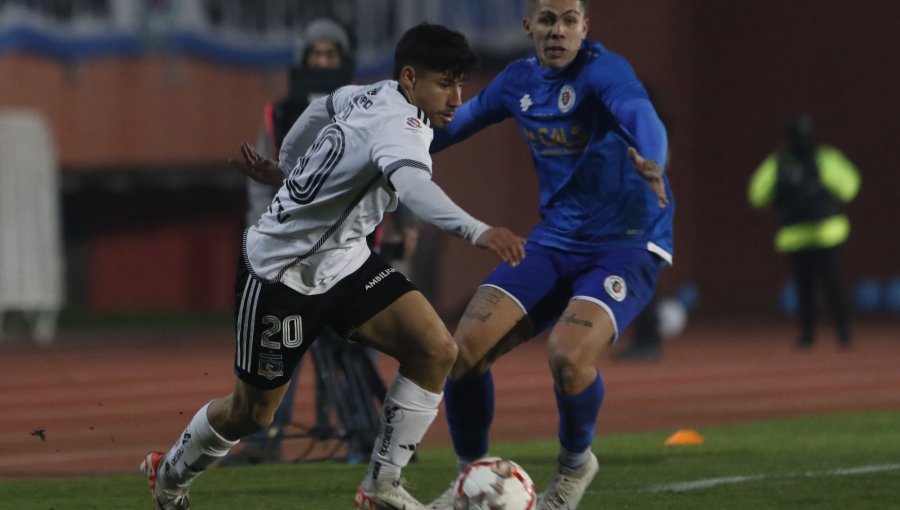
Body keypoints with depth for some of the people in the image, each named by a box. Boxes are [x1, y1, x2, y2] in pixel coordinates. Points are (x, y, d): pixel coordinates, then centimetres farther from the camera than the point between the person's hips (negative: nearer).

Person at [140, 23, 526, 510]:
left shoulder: (367, 95, -3)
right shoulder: (398, 123, -31)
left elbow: (320, 109, 18)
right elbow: (414, 187, -52)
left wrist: (285, 169, 34)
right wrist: (478, 232, -67)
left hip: (344, 260, 8)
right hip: (281, 273, -8)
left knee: (435, 349, -12)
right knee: (251, 411, 8)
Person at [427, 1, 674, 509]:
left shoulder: (602, 70, -18)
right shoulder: (520, 79, 3)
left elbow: (639, 113, -39)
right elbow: (466, 118, 23)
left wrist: (651, 164, -61)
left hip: (626, 246, -6)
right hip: (555, 241, 6)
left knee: (569, 353, -30)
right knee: (467, 349, -11)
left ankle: (575, 466, 1)